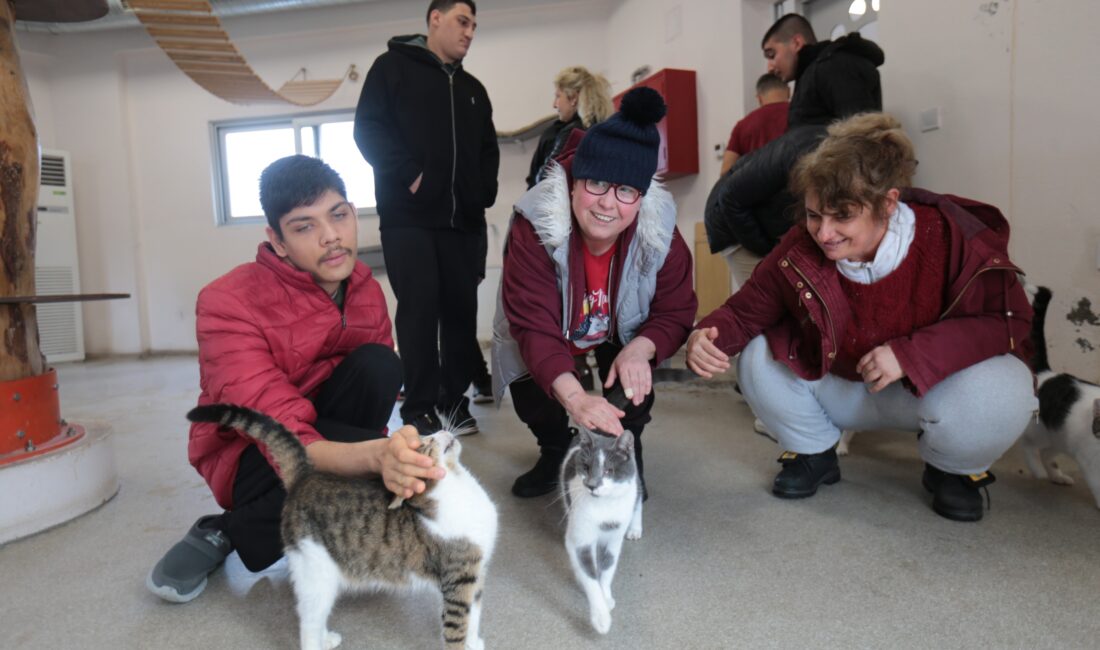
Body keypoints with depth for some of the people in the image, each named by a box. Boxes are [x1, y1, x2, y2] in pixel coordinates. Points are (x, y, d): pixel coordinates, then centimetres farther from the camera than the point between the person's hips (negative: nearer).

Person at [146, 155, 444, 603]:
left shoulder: (366, 290, -7)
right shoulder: (230, 303, -25)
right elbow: (287, 440, -36)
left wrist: (393, 454, -30)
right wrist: (377, 455, -55)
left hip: (325, 432, 5)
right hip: (251, 456, -4)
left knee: (379, 364, -24)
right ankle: (228, 533, -6)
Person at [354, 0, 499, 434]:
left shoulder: (473, 88, 22)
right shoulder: (392, 67, 6)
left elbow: (488, 149, 25)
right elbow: (368, 129, -4)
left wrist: (486, 191, 6)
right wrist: (408, 175, -15)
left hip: (464, 220, 5)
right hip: (408, 216, -5)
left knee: (461, 309, 4)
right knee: (419, 309, -7)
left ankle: (455, 399, 14)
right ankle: (419, 408, 0)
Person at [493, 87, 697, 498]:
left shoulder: (660, 233, -29)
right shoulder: (534, 227, -37)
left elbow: (675, 311, -19)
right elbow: (534, 325, -42)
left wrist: (639, 350, -42)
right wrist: (574, 396, -58)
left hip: (621, 335, 1)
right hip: (546, 341, -1)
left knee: (634, 377, -24)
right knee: (530, 397, -18)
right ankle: (555, 452, 18)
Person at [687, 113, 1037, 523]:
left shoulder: (954, 240, -27)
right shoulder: (798, 252, -19)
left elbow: (1010, 320, -22)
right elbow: (745, 311, -8)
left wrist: (913, 352, -36)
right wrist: (709, 337, -31)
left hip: (933, 385, -2)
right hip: (841, 389, 3)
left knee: (1000, 391, -34)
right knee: (758, 360, -18)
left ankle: (954, 472, 3)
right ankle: (813, 454, 10)